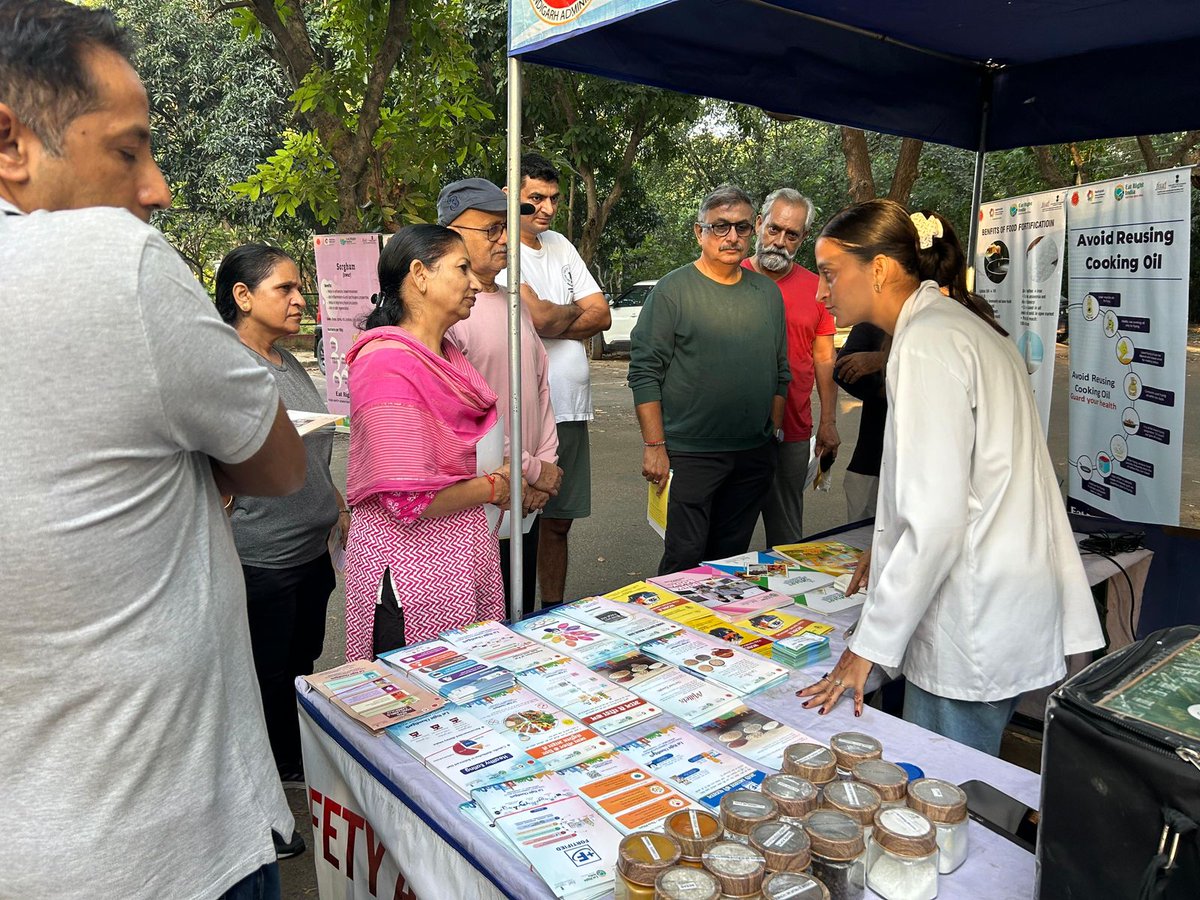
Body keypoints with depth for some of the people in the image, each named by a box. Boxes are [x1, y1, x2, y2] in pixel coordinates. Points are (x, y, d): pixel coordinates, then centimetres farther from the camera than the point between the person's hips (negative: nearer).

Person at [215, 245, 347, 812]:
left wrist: (339, 510, 19)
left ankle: (293, 765, 39)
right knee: (266, 677, 7)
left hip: (313, 547, 8)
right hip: (261, 557, -8)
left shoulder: (289, 361, 10)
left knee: (301, 663, 20)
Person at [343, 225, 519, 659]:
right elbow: (410, 501, -24)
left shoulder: (446, 355, 9)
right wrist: (493, 487, -9)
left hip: (463, 550, 9)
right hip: (411, 563, -8)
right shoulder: (388, 363, -20)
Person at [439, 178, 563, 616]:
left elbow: (541, 383, 16)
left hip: (526, 502, 8)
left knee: (520, 624, 19)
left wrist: (546, 462, 4)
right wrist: (533, 472, -12)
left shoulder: (513, 303, 13)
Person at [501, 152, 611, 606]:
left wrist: (551, 321, -8)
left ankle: (554, 612, 30)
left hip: (571, 409, 7)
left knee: (558, 521, 16)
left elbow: (602, 315, 8)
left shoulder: (560, 246, 15)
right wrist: (574, 312, 1)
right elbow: (539, 317, -20)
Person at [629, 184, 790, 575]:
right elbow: (645, 373, -9)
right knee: (685, 559, -2)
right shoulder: (672, 290, -5)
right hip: (689, 453, -5)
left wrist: (773, 432, 13)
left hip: (755, 455, 5)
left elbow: (780, 371, 17)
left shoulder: (768, 292, 11)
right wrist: (654, 446, -13)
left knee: (732, 557, 14)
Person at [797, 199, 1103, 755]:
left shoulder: (926, 345, -18)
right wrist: (891, 548, 26)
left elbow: (937, 517, -23)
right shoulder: (960, 324, 13)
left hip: (975, 634, -10)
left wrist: (870, 644, -17)